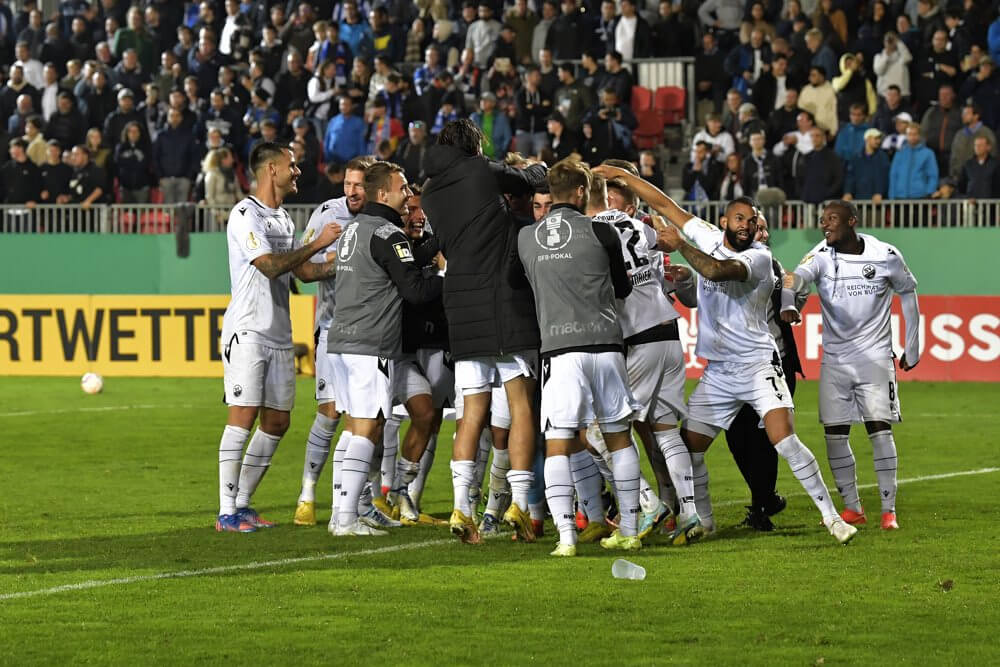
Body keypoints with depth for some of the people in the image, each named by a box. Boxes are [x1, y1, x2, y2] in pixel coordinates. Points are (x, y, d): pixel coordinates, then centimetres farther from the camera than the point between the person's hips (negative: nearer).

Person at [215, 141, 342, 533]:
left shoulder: (283, 219, 19)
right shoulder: (245, 215, -9)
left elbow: (303, 271, 23)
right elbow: (271, 266, -19)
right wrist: (317, 244, -15)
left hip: (279, 335, 9)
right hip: (247, 331, -9)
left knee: (277, 422, 7)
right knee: (243, 415, -12)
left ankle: (242, 503, 15)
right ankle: (227, 512, -10)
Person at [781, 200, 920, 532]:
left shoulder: (886, 256, -5)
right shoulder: (821, 256, -5)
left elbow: (907, 293, 10)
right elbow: (796, 277, -25)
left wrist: (912, 347, 13)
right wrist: (787, 304, -48)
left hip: (875, 355, -2)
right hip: (835, 358, 2)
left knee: (879, 428, -10)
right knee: (834, 433, 0)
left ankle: (889, 509, -5)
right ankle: (852, 508, 13)